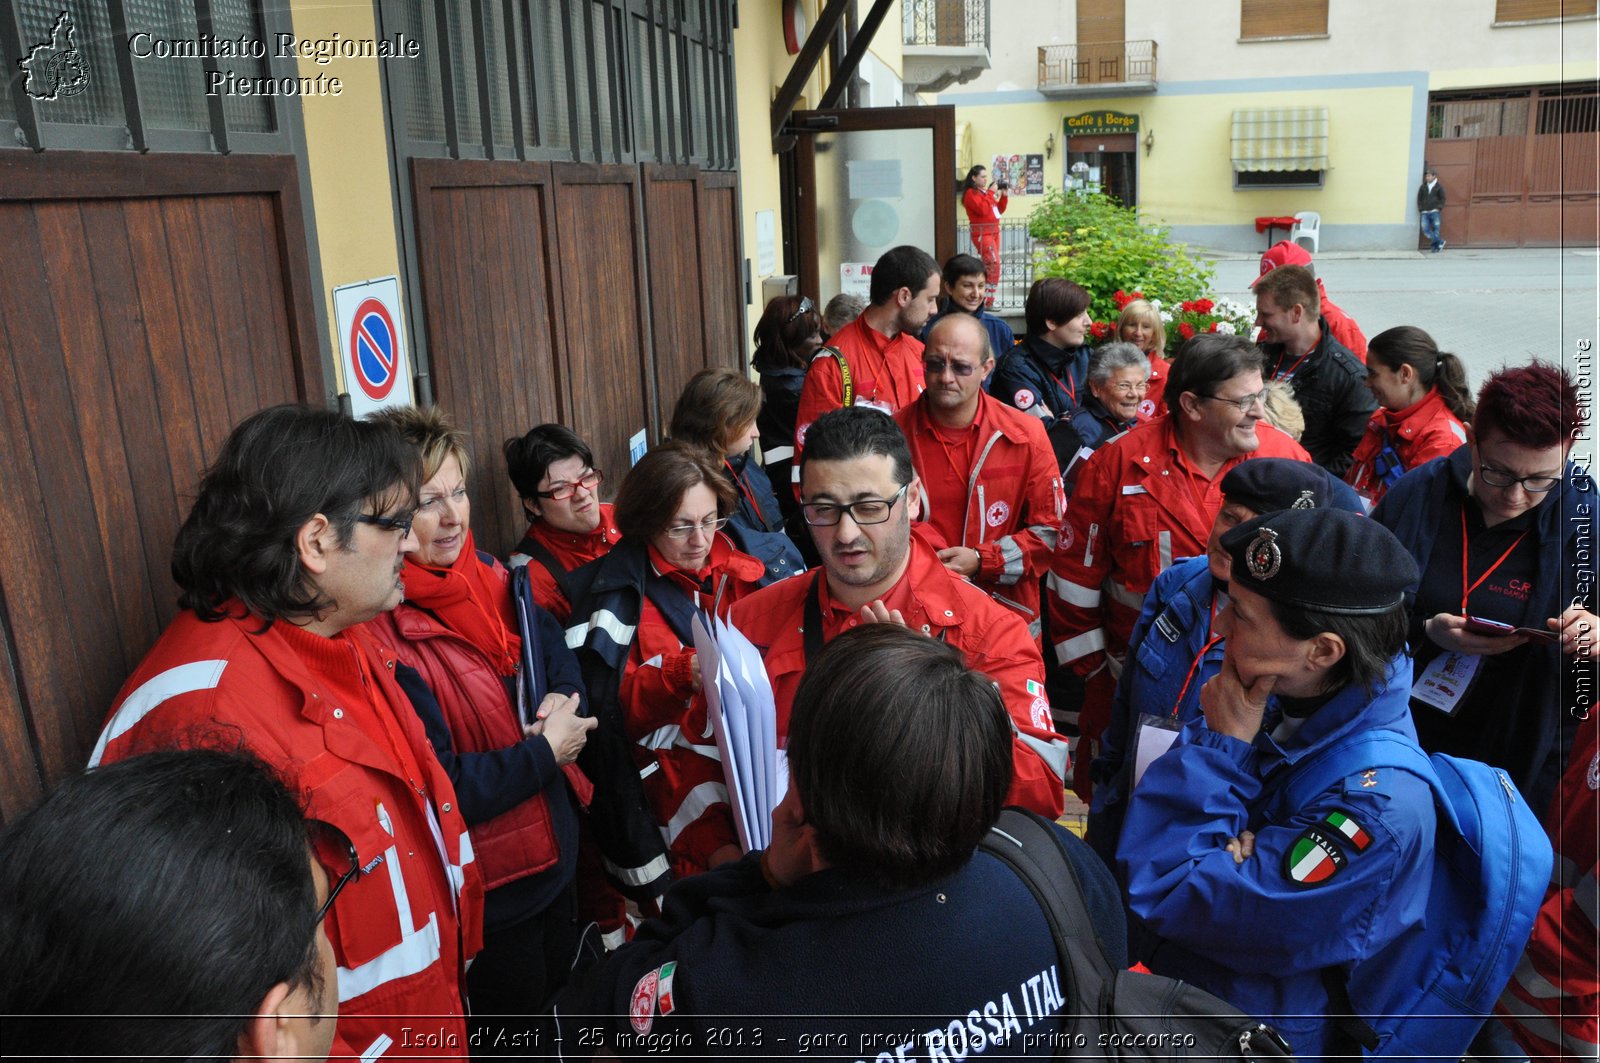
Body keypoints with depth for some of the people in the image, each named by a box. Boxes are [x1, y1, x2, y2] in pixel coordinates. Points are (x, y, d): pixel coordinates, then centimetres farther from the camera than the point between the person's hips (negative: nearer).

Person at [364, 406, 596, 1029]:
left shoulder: (490, 578, -3)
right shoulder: (381, 633, -26)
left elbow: (554, 646, 13)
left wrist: (564, 694, -9)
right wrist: (544, 753, -21)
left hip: (555, 857, 7)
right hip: (485, 891, -7)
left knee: (565, 996, 29)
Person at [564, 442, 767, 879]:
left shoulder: (736, 567, 14)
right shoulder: (621, 588, 2)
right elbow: (612, 703, -3)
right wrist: (681, 674, -17)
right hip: (681, 756, -4)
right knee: (730, 853, -29)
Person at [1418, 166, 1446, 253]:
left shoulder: (1439, 187, 3)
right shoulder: (1423, 187, 10)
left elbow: (1442, 198, 6)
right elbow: (1419, 198, 13)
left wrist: (1439, 208, -7)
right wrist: (1420, 209, 2)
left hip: (1434, 212, -2)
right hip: (1425, 212, 2)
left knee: (1436, 229, -2)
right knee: (1425, 230, -10)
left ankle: (1435, 246, 7)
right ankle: (1440, 242, 0)